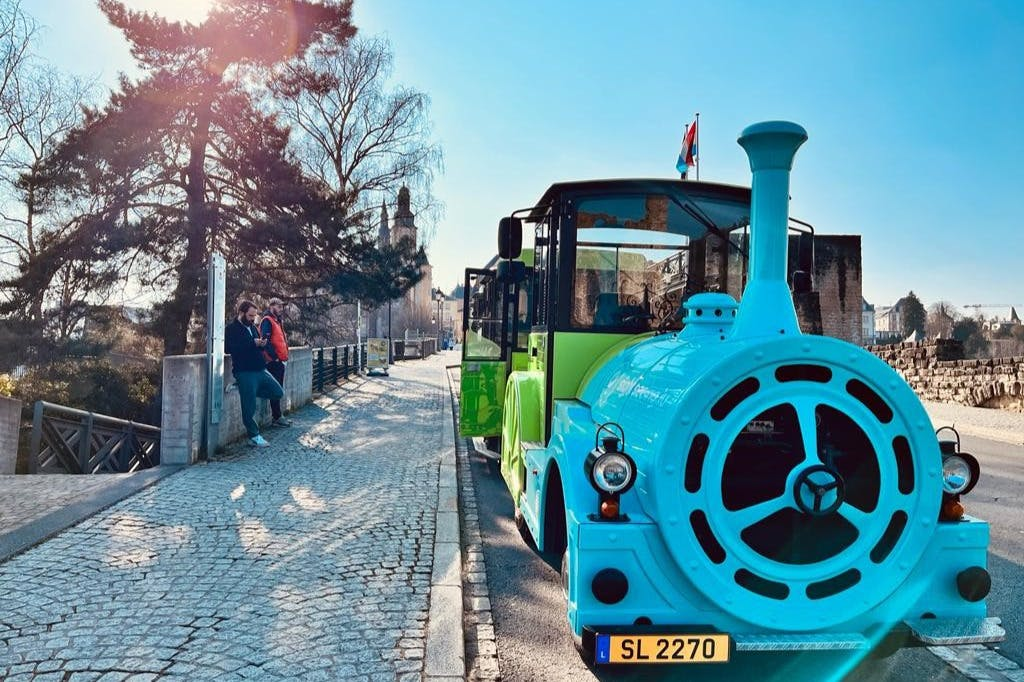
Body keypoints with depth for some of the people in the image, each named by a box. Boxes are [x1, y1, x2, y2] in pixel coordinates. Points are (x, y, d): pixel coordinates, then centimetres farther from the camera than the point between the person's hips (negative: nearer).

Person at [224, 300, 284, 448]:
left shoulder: (253, 327, 17)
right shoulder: (231, 329, -5)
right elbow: (229, 348, -20)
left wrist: (262, 344, 1)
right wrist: (253, 343, -21)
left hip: (260, 370, 8)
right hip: (245, 372, -8)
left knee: (278, 393, 8)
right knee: (249, 407, -7)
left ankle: (247, 392, 16)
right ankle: (254, 436, 5)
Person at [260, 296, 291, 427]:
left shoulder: (277, 321, 20)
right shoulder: (267, 321, -10)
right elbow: (266, 341, -20)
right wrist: (275, 356, -21)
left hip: (279, 361, 10)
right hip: (273, 362, -10)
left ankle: (278, 416, 19)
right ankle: (277, 418, -2)